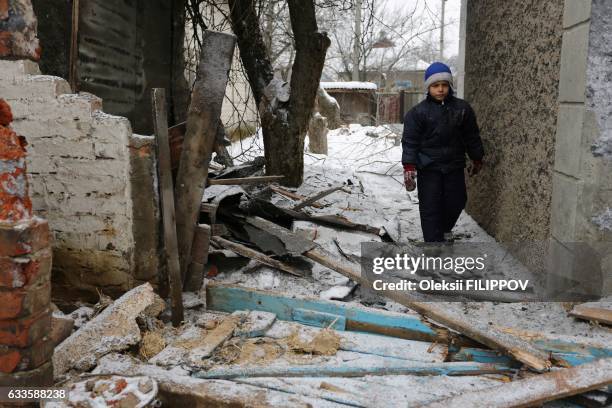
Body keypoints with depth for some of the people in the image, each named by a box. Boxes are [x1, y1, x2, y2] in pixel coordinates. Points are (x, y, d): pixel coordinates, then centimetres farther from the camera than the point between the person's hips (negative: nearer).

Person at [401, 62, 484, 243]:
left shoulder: (462, 108, 2)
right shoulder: (418, 112, -7)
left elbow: (472, 136, 12)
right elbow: (410, 141, -8)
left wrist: (477, 159, 18)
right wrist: (409, 166, -16)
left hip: (454, 165, 3)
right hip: (428, 167, -3)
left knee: (456, 201, 13)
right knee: (430, 207, -3)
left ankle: (444, 228, 41)